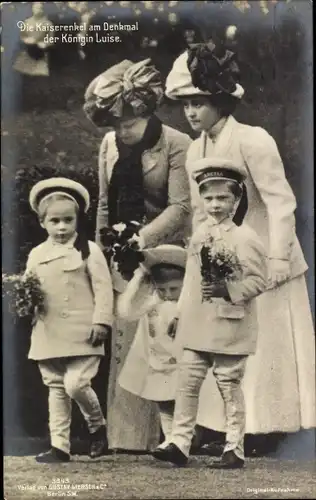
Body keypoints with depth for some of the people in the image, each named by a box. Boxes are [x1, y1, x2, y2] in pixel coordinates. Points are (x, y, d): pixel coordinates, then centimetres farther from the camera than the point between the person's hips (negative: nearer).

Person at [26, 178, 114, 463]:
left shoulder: (88, 250, -3)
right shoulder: (36, 255, 10)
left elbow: (103, 289, -6)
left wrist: (101, 322, -13)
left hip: (82, 334, -5)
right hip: (49, 336, 5)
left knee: (76, 384, -11)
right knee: (56, 389, 10)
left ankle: (98, 426, 18)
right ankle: (59, 446, 19)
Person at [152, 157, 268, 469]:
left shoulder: (245, 237, -11)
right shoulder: (199, 234, 11)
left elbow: (258, 280, -14)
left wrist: (226, 289, -25)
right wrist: (181, 313, 17)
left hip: (229, 327, -6)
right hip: (197, 327, 7)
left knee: (229, 387, 4)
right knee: (187, 384, 7)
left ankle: (234, 450, 16)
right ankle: (179, 444, 14)